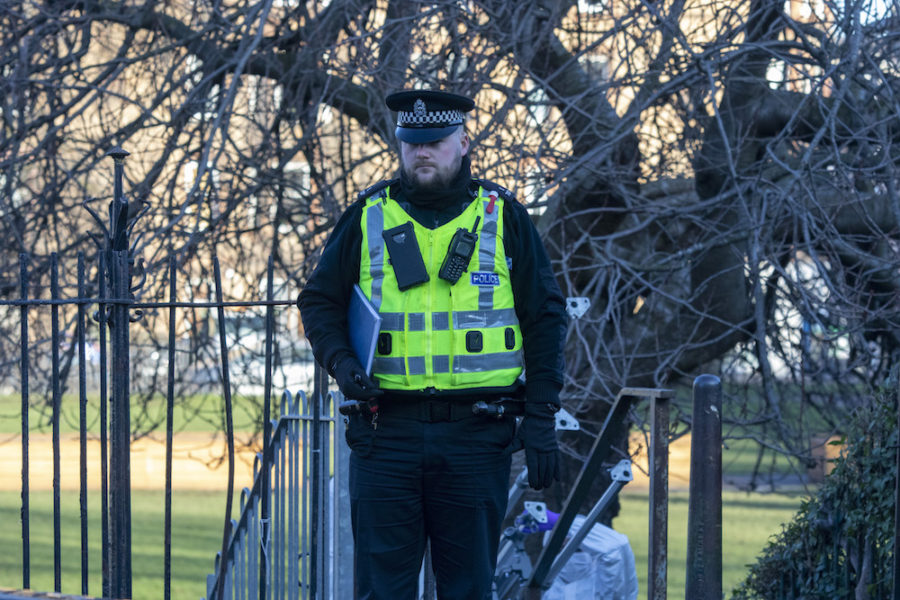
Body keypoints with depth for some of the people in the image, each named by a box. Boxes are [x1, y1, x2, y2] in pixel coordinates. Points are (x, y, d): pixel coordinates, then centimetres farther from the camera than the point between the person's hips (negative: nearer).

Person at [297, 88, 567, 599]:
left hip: (477, 436, 0)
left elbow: (546, 318, 6)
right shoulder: (368, 217, 7)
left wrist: (542, 421, -1)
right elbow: (318, 301, 14)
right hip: (386, 430, 1)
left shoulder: (503, 217, 5)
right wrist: (341, 362, -7)